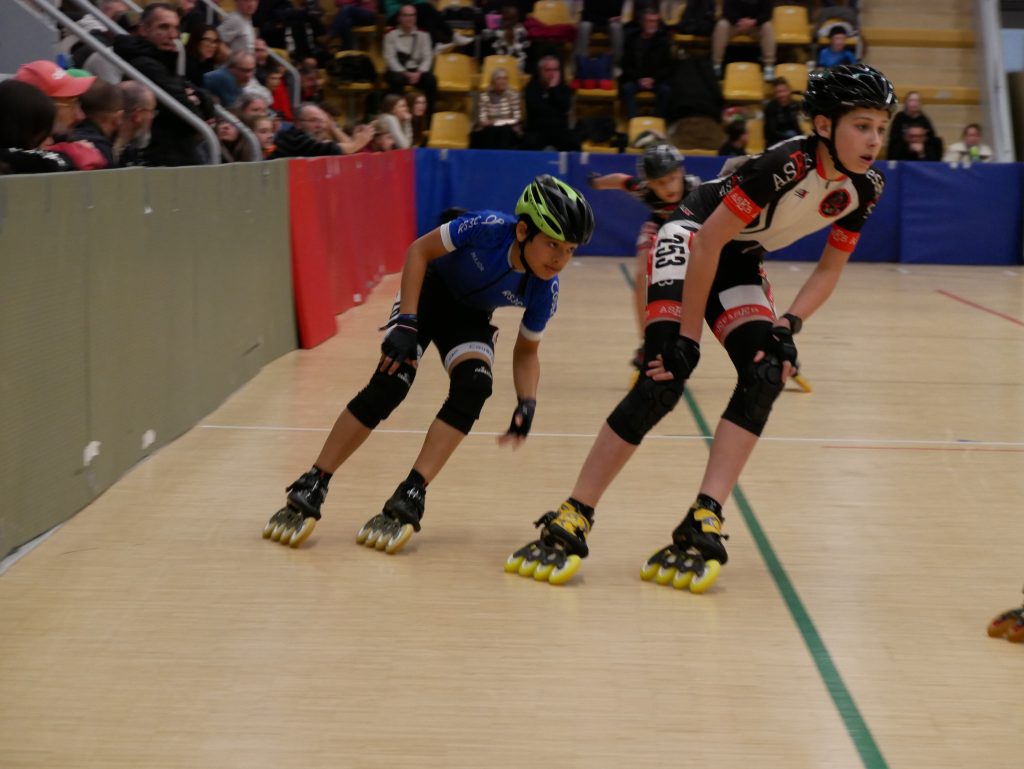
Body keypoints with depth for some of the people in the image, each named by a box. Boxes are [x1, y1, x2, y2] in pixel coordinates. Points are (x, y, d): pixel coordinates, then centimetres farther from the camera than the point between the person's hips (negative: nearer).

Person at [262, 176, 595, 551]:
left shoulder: (543, 293, -24)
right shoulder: (488, 228, -35)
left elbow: (526, 351, -8)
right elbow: (419, 250, -21)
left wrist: (527, 404, -26)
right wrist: (406, 323, -27)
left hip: (470, 316, 3)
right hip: (428, 290, -3)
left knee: (473, 386, -26)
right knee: (391, 382, -20)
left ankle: (409, 499, -23)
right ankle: (310, 489, -11)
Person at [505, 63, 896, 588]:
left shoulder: (864, 188, -10)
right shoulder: (788, 164, -31)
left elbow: (830, 268, 1)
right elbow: (710, 239, -28)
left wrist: (790, 324, -17)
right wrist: (688, 334, -26)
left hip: (741, 264, 7)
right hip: (690, 239, -7)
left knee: (767, 373, -18)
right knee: (664, 377, -22)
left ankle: (702, 524, -21)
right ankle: (571, 521, -17)